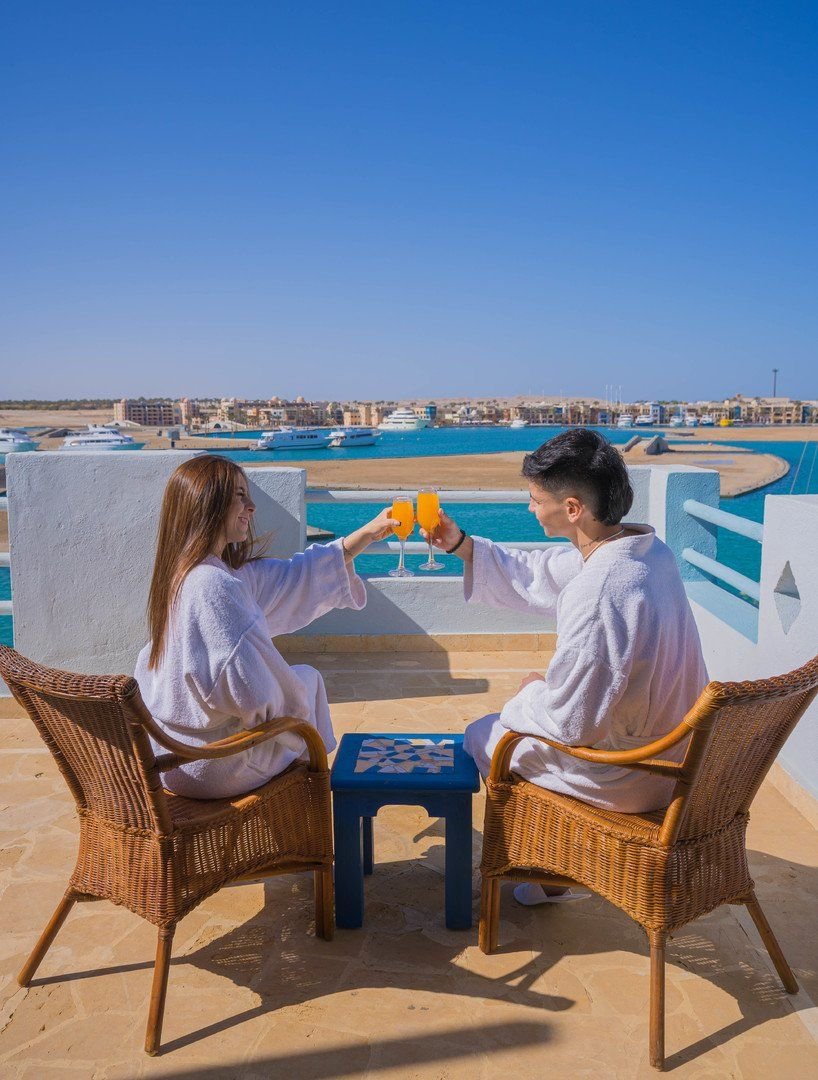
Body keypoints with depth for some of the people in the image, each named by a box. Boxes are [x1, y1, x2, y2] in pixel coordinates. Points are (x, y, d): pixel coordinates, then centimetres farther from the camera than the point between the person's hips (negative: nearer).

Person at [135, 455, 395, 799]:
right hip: (214, 767, -8)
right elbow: (253, 692, -29)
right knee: (307, 678, 17)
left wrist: (368, 533, 7)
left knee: (297, 680, 28)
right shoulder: (214, 584, -29)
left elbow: (295, 576, 9)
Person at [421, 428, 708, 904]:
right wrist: (460, 544, 6)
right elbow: (535, 575, 9)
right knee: (532, 694, 28)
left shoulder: (596, 592, -33)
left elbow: (571, 723, -26)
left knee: (482, 736, 14)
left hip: (630, 779, -8)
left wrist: (534, 690, -6)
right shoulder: (647, 546, -3)